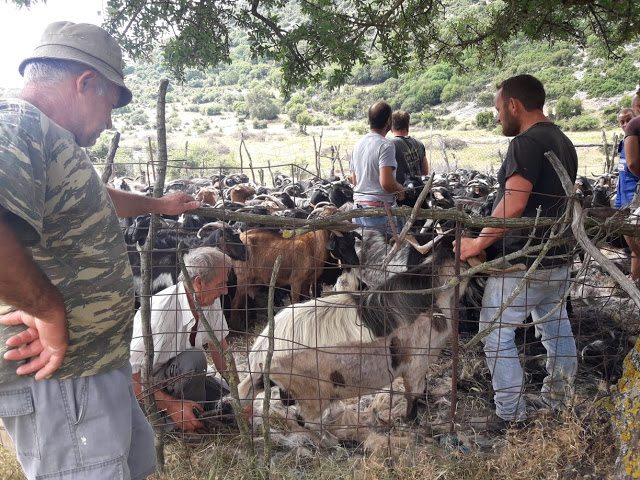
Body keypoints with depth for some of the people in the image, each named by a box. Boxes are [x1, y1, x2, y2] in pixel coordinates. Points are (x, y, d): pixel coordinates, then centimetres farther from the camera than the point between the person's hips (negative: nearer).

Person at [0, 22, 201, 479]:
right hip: (56, 379, -11)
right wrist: (49, 308, -29)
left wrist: (158, 204, 46)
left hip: (97, 367, 11)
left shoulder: (46, 135, 13)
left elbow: (94, 199, 33)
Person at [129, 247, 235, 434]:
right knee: (194, 359, -34)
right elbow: (130, 374, -31)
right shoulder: (160, 312, -33)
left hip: (181, 375, 8)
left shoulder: (211, 302, -10)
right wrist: (172, 406, -34)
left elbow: (219, 347, 3)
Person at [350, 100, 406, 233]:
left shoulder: (358, 144, 13)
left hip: (358, 204, 8)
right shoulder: (385, 145, -12)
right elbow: (386, 182, -21)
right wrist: (400, 189, -1)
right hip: (379, 207, -8)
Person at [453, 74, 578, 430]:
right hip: (559, 258, 10)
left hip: (523, 262, -10)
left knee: (497, 335, -1)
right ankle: (560, 404, 32)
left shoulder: (527, 142, -16)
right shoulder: (564, 142, 14)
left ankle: (511, 416, 5)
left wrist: (478, 243, -17)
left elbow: (514, 204, -24)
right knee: (557, 331, 18)